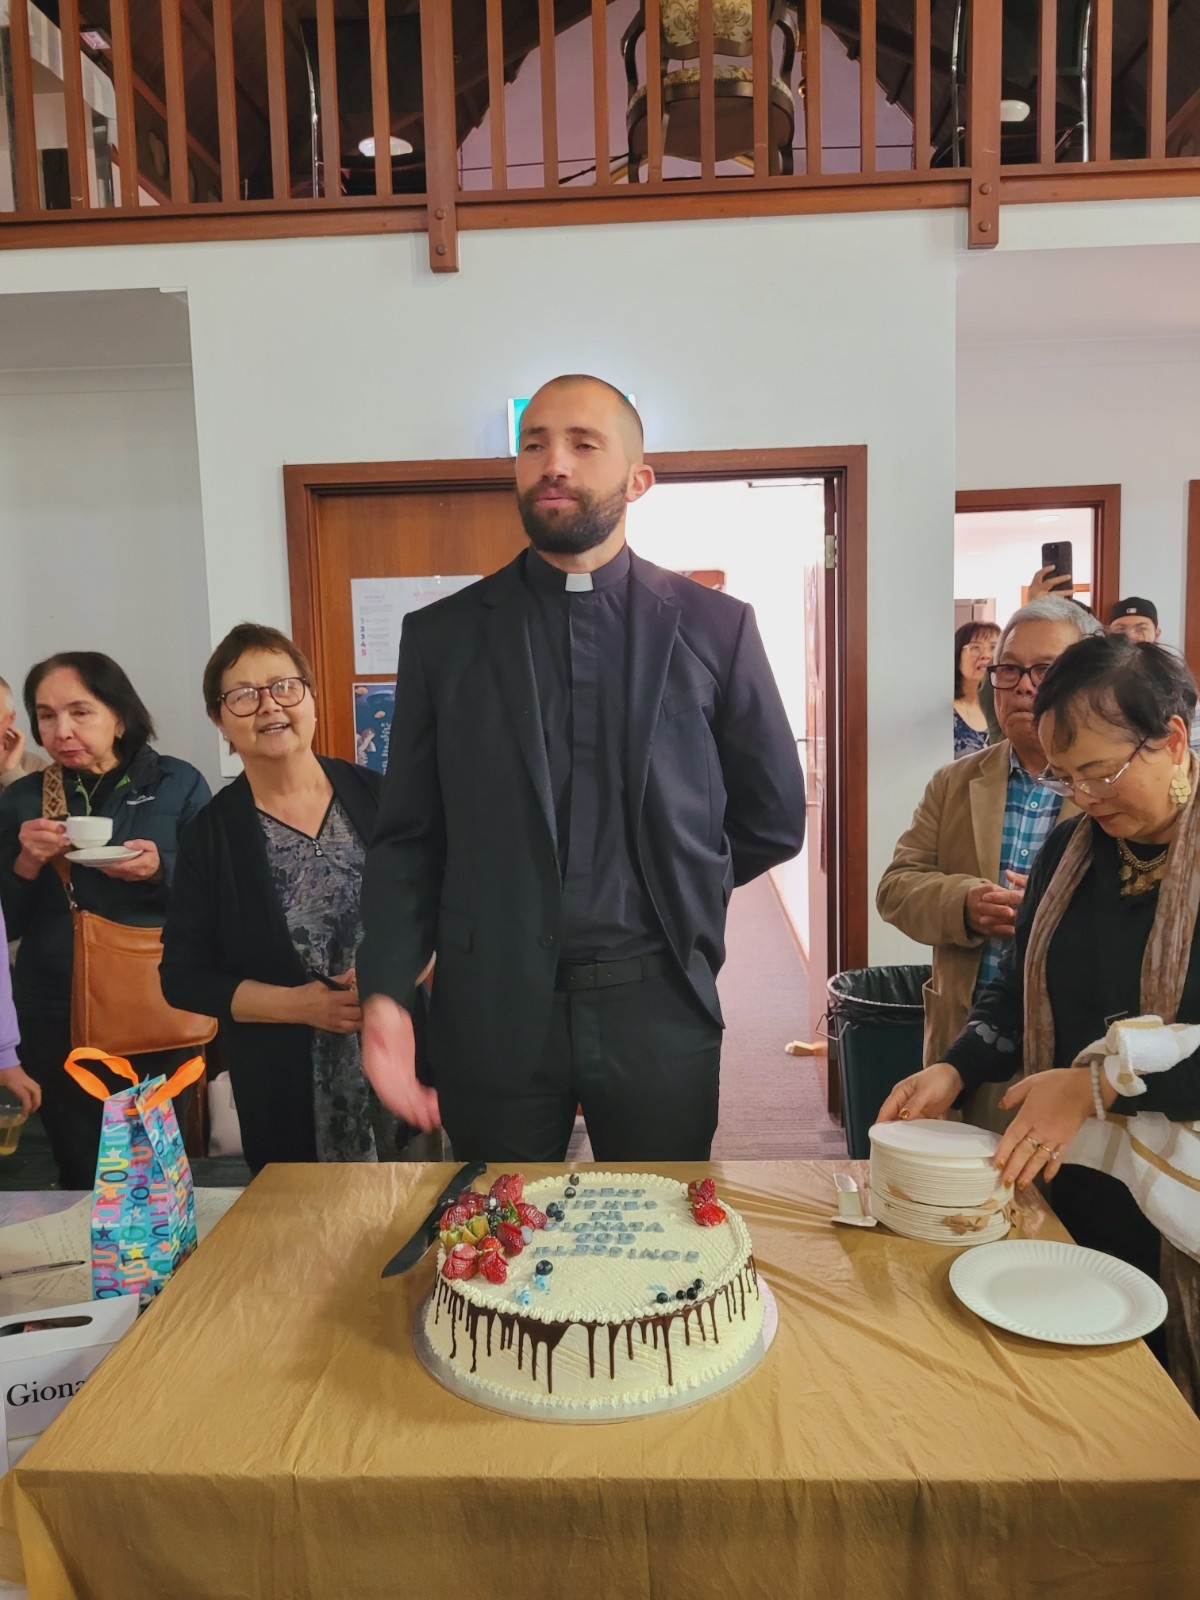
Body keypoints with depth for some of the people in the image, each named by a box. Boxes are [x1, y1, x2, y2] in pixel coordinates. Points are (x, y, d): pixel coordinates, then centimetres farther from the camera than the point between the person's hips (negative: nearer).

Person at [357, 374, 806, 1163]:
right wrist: (385, 994, -10)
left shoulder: (715, 626, 1)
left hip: (659, 1007, 0)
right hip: (492, 1007, 1)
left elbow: (773, 820, 9)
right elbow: (408, 837, 2)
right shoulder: (442, 634, 3)